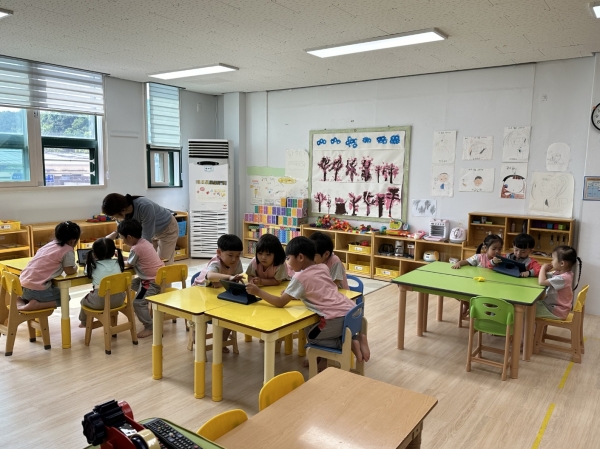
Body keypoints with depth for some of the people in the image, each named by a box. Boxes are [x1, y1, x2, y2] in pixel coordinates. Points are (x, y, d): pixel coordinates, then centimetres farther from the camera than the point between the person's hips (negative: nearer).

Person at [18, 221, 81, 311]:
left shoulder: (51, 244, 13)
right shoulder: (68, 250, -7)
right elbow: (69, 271, -3)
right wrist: (75, 267, 16)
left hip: (22, 285, 7)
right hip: (36, 289, -7)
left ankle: (22, 301, 10)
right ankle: (35, 304, -5)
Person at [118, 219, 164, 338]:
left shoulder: (136, 249, -20)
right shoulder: (144, 241, 6)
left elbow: (128, 264, -3)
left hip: (153, 281, -10)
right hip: (159, 277, 10)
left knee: (138, 302, -10)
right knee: (132, 283, 24)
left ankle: (150, 327, -4)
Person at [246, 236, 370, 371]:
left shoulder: (300, 277, -7)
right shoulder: (323, 267, 14)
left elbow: (280, 302, -4)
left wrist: (258, 291, 6)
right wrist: (291, 293, 21)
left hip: (337, 318, -7)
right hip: (351, 310, 7)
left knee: (311, 336, 20)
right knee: (318, 330, 31)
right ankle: (356, 338, 11)